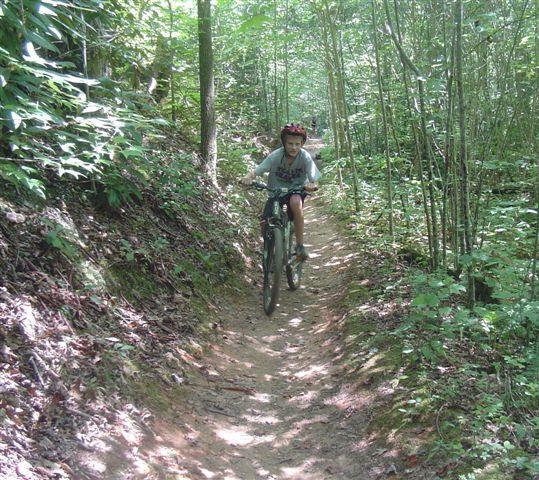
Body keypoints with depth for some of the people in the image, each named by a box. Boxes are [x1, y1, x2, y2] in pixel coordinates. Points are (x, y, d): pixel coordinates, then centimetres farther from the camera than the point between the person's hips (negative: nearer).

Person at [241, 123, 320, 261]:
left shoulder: (305, 157, -20)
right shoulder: (275, 156, -21)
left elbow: (313, 181, -23)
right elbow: (256, 171, -24)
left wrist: (311, 186, -47)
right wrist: (248, 177, -47)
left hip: (297, 189, -1)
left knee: (295, 202, -36)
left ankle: (300, 245, -22)